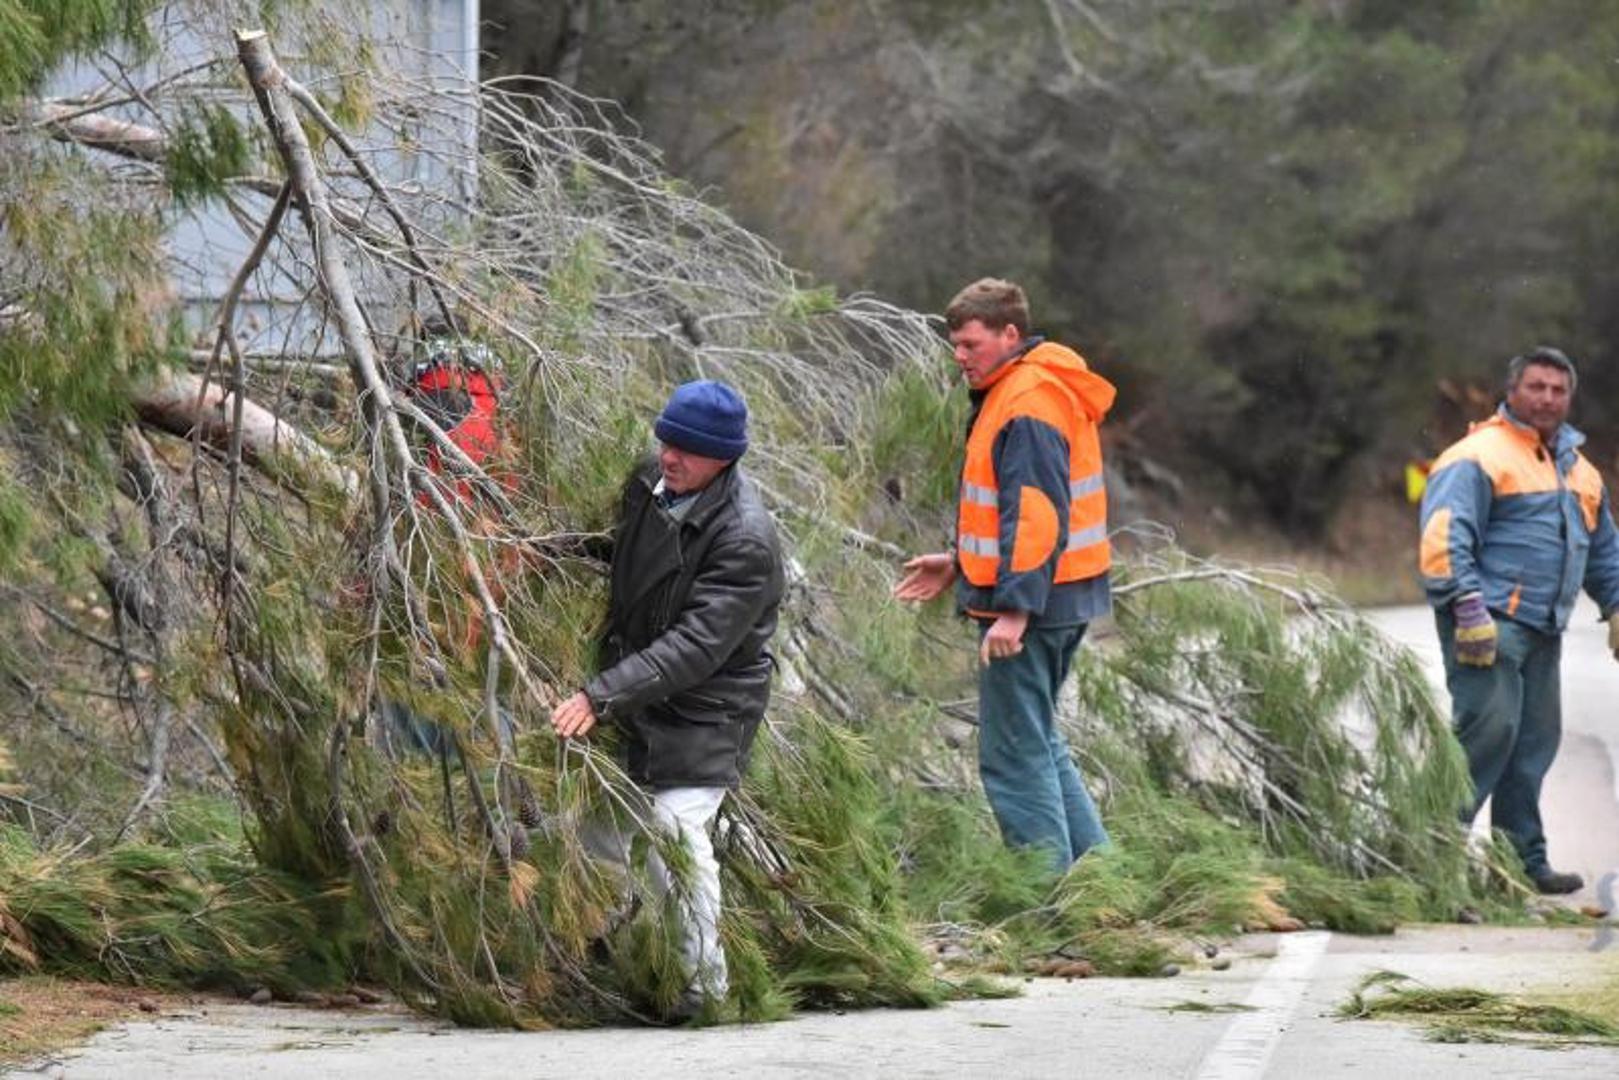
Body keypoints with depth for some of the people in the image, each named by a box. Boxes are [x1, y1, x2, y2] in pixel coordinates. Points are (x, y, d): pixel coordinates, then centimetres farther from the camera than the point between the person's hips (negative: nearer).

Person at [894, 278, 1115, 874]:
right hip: (1061, 601, 11)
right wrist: (959, 563, 22)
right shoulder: (1014, 395, 15)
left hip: (1030, 605, -11)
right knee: (1039, 744, 19)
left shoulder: (1028, 408, -18)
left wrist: (1015, 609, -28)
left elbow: (1038, 513, -25)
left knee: (1015, 756, -5)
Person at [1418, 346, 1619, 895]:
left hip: (1542, 631, 8)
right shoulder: (1480, 457, -7)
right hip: (1489, 623, -8)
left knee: (1535, 742, 8)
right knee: (1488, 730, -17)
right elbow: (1444, 536, -17)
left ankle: (1525, 859, 14)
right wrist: (1467, 607, -24)